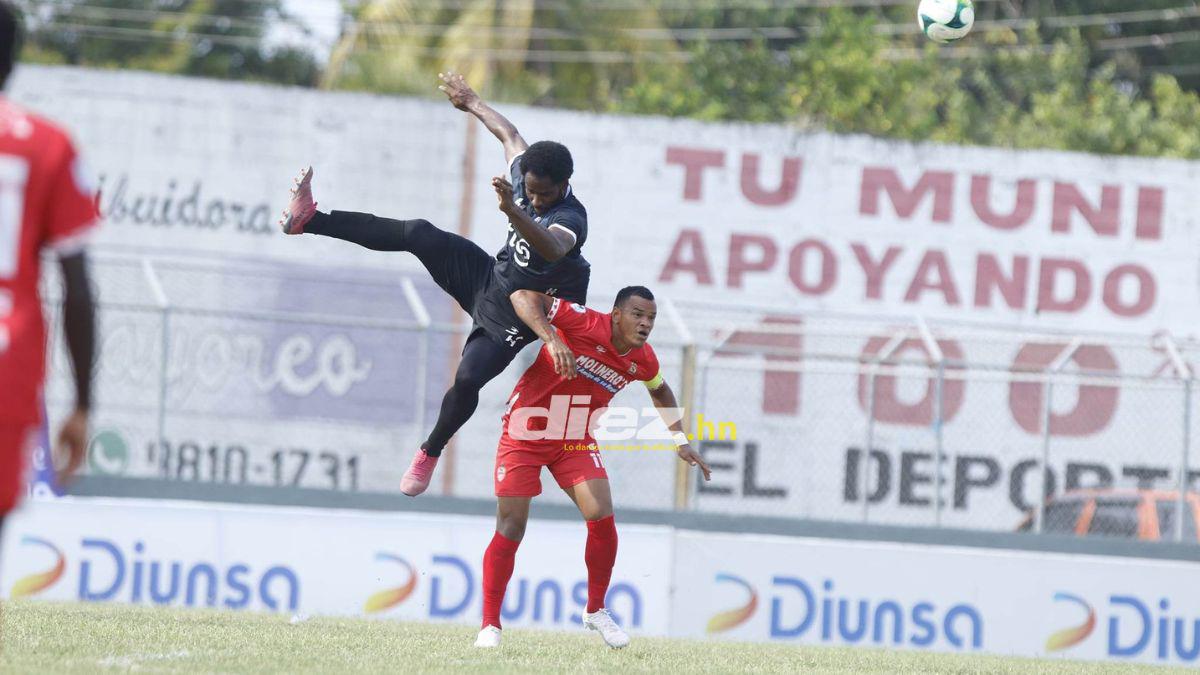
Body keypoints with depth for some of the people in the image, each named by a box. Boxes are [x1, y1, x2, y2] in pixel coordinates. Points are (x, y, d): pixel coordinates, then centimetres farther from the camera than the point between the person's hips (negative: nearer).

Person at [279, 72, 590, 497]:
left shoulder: (571, 218, -30)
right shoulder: (525, 176, -8)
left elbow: (552, 248, -56)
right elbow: (510, 135, 15)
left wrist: (513, 211, -72)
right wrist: (472, 103, 30)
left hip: (511, 318, -6)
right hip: (486, 277, 6)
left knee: (467, 380, -25)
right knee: (421, 234, -16)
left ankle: (430, 453, 4)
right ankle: (309, 219, -17)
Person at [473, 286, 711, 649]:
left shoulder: (643, 360, -5)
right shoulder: (586, 324, -24)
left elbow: (660, 390, 20)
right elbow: (524, 296, -31)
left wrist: (680, 440, 15)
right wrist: (552, 339, -45)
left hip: (576, 442, 5)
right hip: (524, 434, -5)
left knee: (602, 519, -11)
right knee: (510, 530, -6)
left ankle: (595, 611, 9)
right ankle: (489, 625, 4)